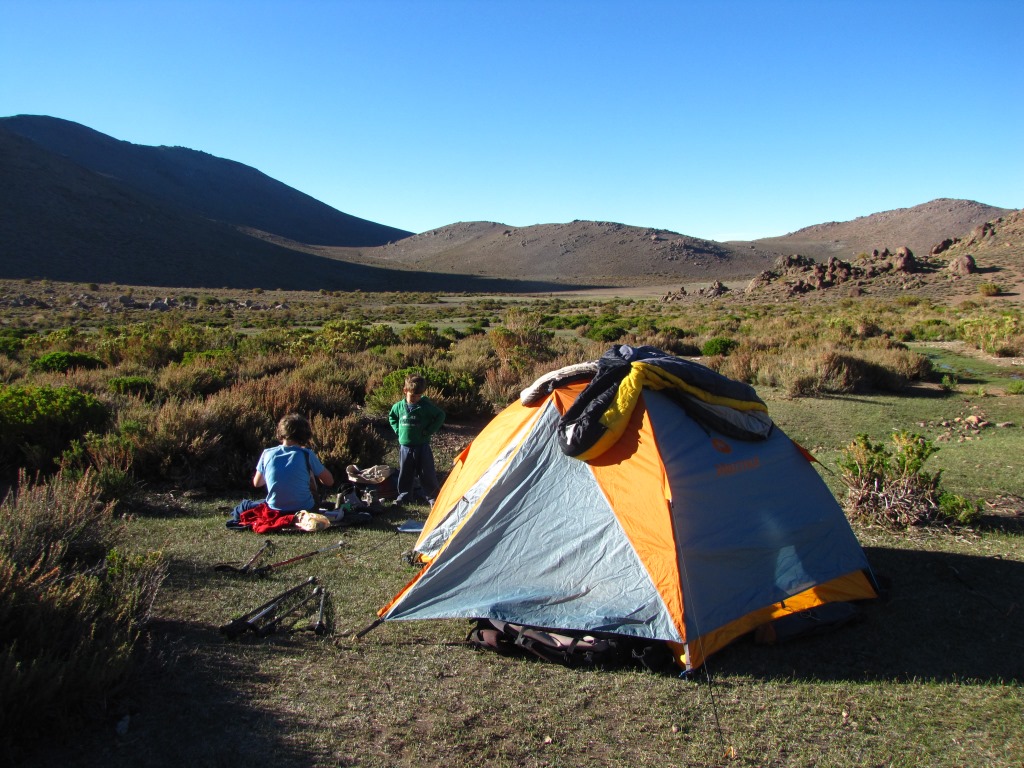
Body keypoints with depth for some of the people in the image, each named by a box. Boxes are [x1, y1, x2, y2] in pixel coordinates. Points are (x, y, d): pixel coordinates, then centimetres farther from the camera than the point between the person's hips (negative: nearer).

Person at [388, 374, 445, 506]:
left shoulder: (426, 406, -11)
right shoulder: (399, 406, -1)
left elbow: (440, 416, -4)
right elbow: (392, 417, 19)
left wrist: (429, 431, -9)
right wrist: (398, 430, 6)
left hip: (422, 446, -2)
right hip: (405, 446, 3)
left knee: (427, 473, 4)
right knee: (405, 473, 13)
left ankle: (430, 496, 19)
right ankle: (404, 495, 29)